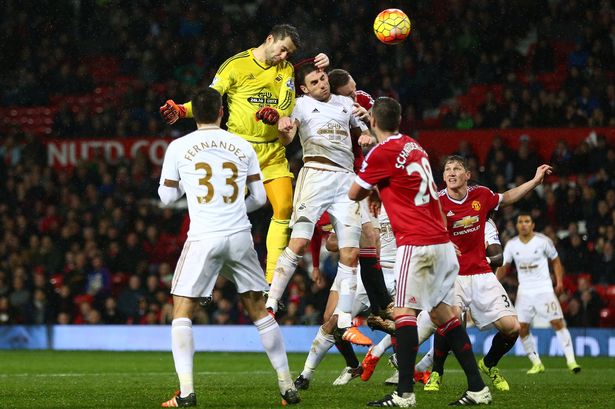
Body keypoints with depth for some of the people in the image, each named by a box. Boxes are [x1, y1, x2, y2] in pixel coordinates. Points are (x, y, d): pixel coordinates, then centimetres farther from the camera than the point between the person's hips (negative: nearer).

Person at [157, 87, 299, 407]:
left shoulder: (178, 147, 0)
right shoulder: (242, 146, 7)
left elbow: (167, 196, 9)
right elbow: (259, 197, 11)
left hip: (203, 238, -3)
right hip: (240, 236, 3)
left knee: (182, 311, 6)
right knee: (258, 308, 14)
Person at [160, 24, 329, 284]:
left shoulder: (286, 70, 11)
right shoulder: (237, 65, -3)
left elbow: (288, 109, -1)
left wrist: (274, 115, -24)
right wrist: (181, 110, -23)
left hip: (273, 152, 4)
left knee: (285, 208, -4)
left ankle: (272, 279, 1)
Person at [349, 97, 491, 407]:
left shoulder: (382, 153, -9)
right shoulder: (414, 147, 13)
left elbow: (354, 194, 2)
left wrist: (371, 187, 19)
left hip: (415, 243, -8)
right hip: (441, 242, 8)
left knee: (403, 312, -9)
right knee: (443, 312, 11)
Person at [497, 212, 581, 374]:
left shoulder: (543, 241, -3)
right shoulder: (511, 244, 3)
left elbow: (555, 261, 7)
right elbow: (504, 266, 10)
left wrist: (559, 281, -3)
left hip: (544, 289, -3)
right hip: (524, 292, 3)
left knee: (557, 322, -12)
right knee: (521, 327, -4)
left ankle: (571, 360, -8)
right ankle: (536, 363, 9)